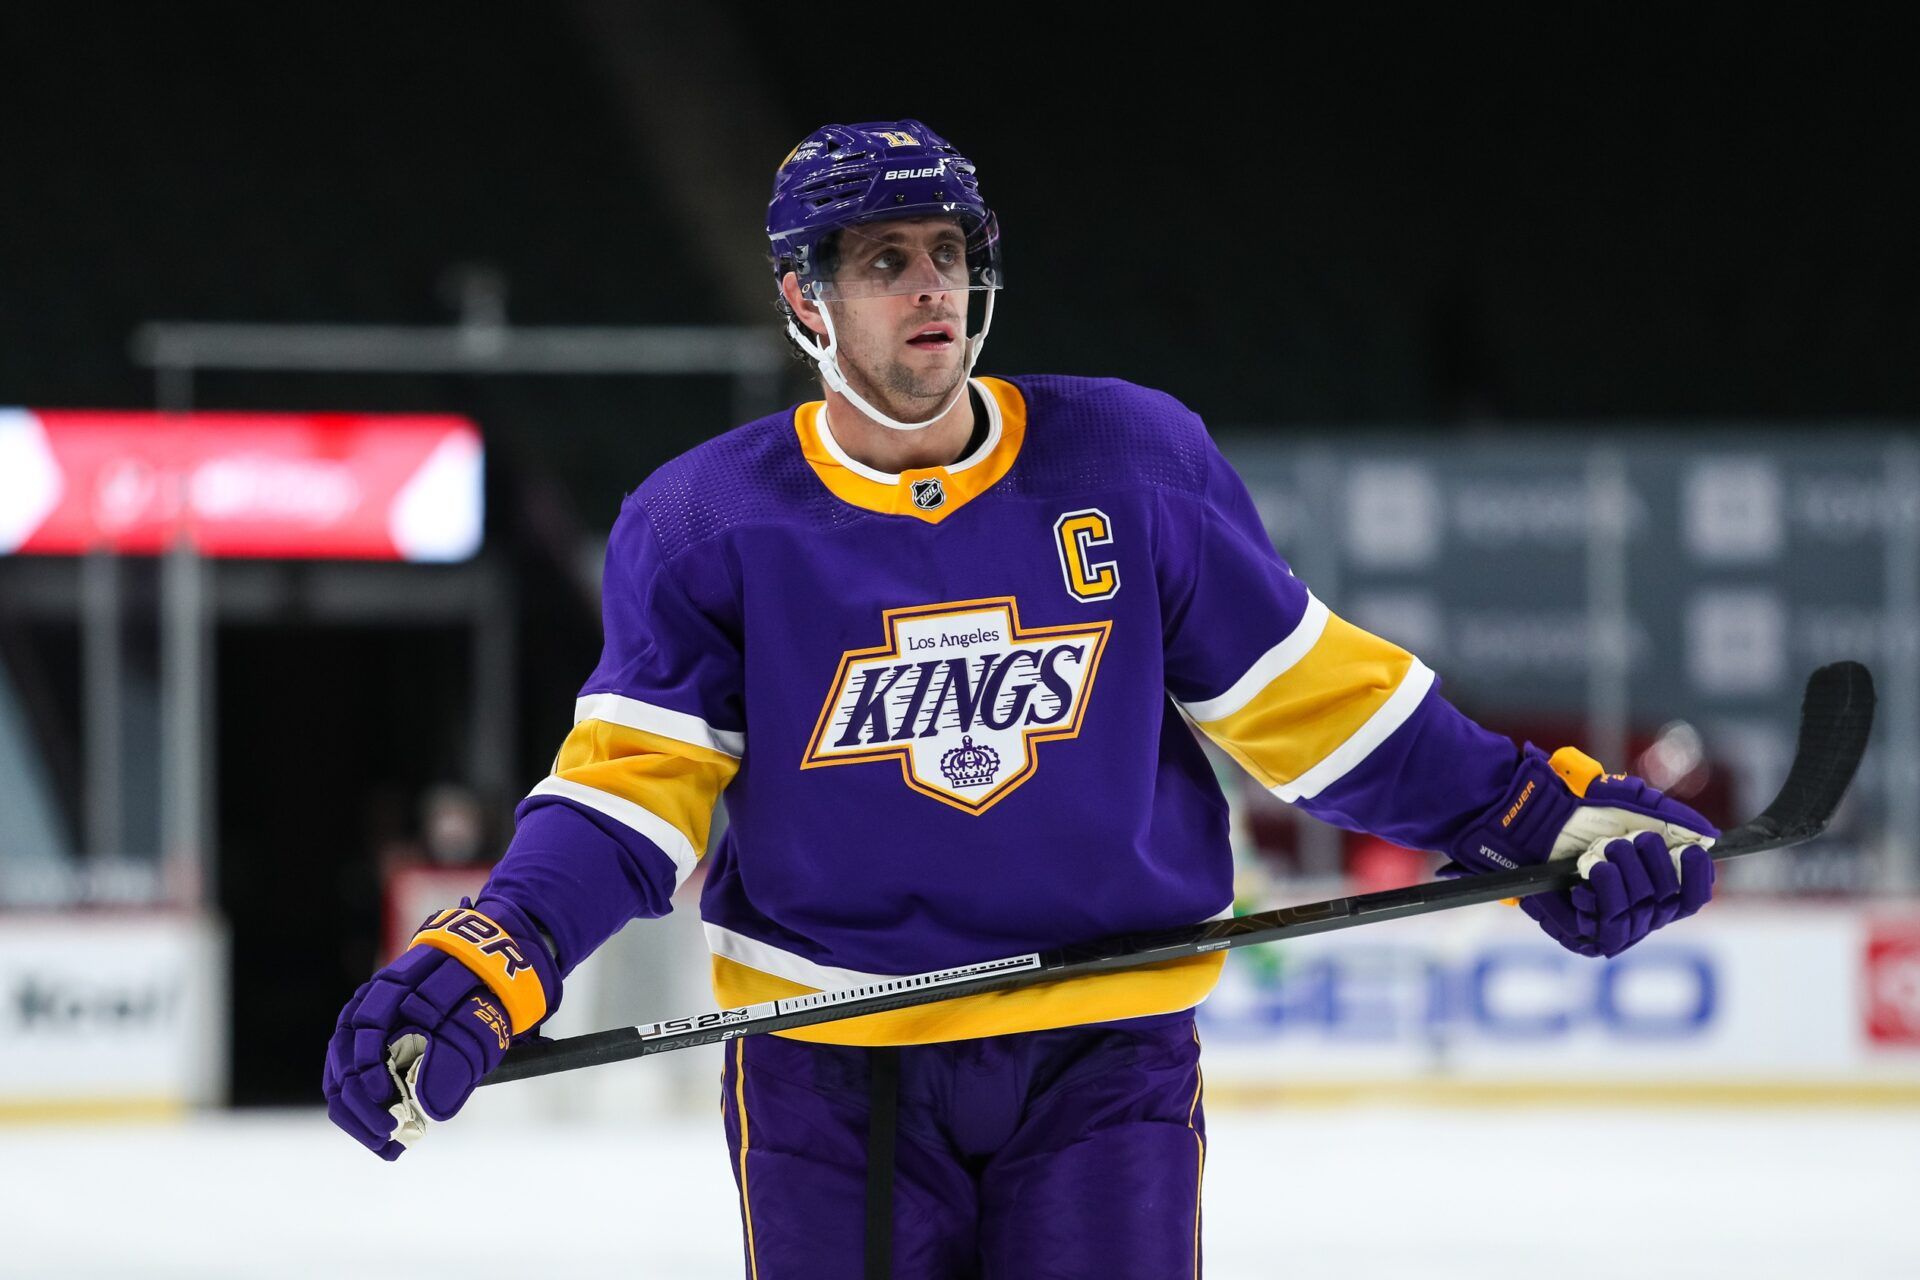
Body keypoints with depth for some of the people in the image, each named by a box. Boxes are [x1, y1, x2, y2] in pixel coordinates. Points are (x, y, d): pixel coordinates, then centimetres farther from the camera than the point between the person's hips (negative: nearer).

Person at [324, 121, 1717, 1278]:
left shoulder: (1134, 461, 0)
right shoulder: (709, 523, -2)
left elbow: (1305, 695, 6)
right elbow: (634, 787, -4)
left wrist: (1546, 812, 1)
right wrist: (479, 971, -19)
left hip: (1103, 1062, 0)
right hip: (833, 1067, 0)